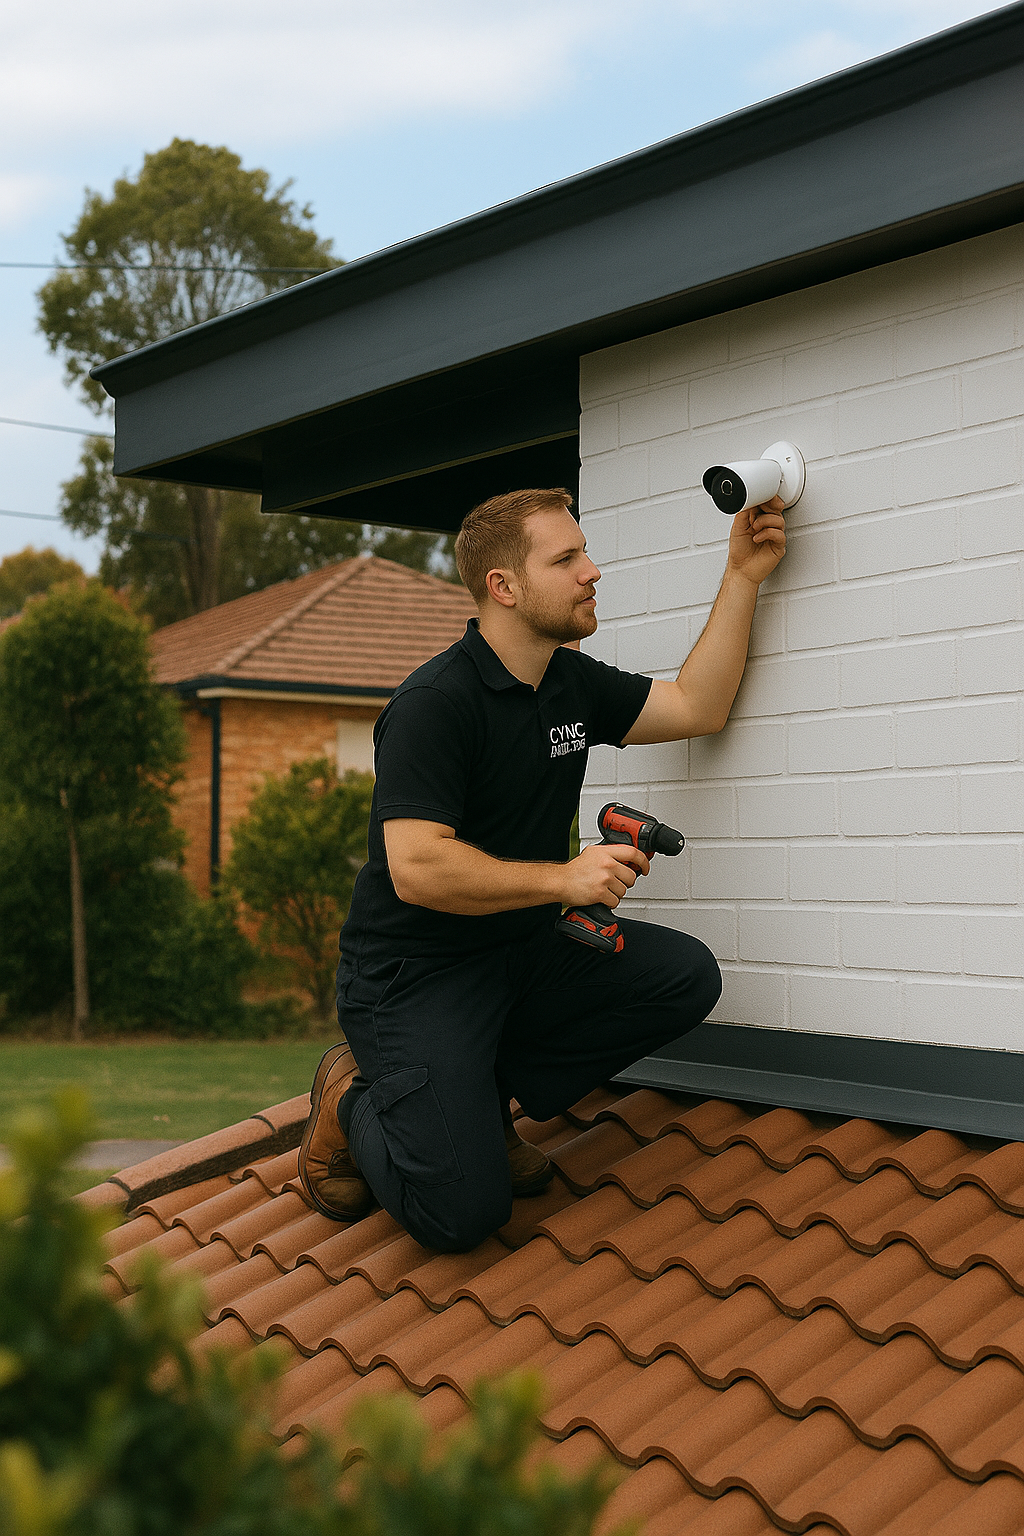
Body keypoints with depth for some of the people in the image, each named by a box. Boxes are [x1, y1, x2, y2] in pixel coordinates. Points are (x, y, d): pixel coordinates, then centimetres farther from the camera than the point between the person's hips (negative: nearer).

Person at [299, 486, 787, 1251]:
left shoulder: (573, 682, 7)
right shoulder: (436, 702, -20)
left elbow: (698, 706, 10)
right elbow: (417, 869, -27)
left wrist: (743, 576, 5)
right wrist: (564, 877, -28)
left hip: (525, 953, 8)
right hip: (415, 974, -8)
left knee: (685, 976, -11)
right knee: (463, 1212, -22)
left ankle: (486, 1097, 3)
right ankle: (355, 1098, 11)